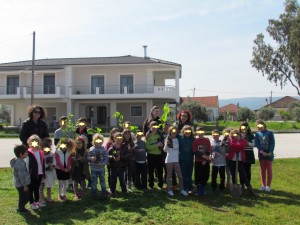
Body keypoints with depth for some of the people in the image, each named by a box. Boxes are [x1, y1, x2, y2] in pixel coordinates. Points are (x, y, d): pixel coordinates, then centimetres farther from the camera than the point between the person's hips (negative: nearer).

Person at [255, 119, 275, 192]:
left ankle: (268, 186, 10)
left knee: (269, 170, 4)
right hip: (261, 153, 3)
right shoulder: (257, 134, 3)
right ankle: (263, 185, 15)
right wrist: (261, 151, -16)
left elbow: (272, 143, -7)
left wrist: (270, 152, -17)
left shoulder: (270, 133, -4)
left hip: (269, 154, -3)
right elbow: (257, 144, -4)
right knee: (262, 170, 8)